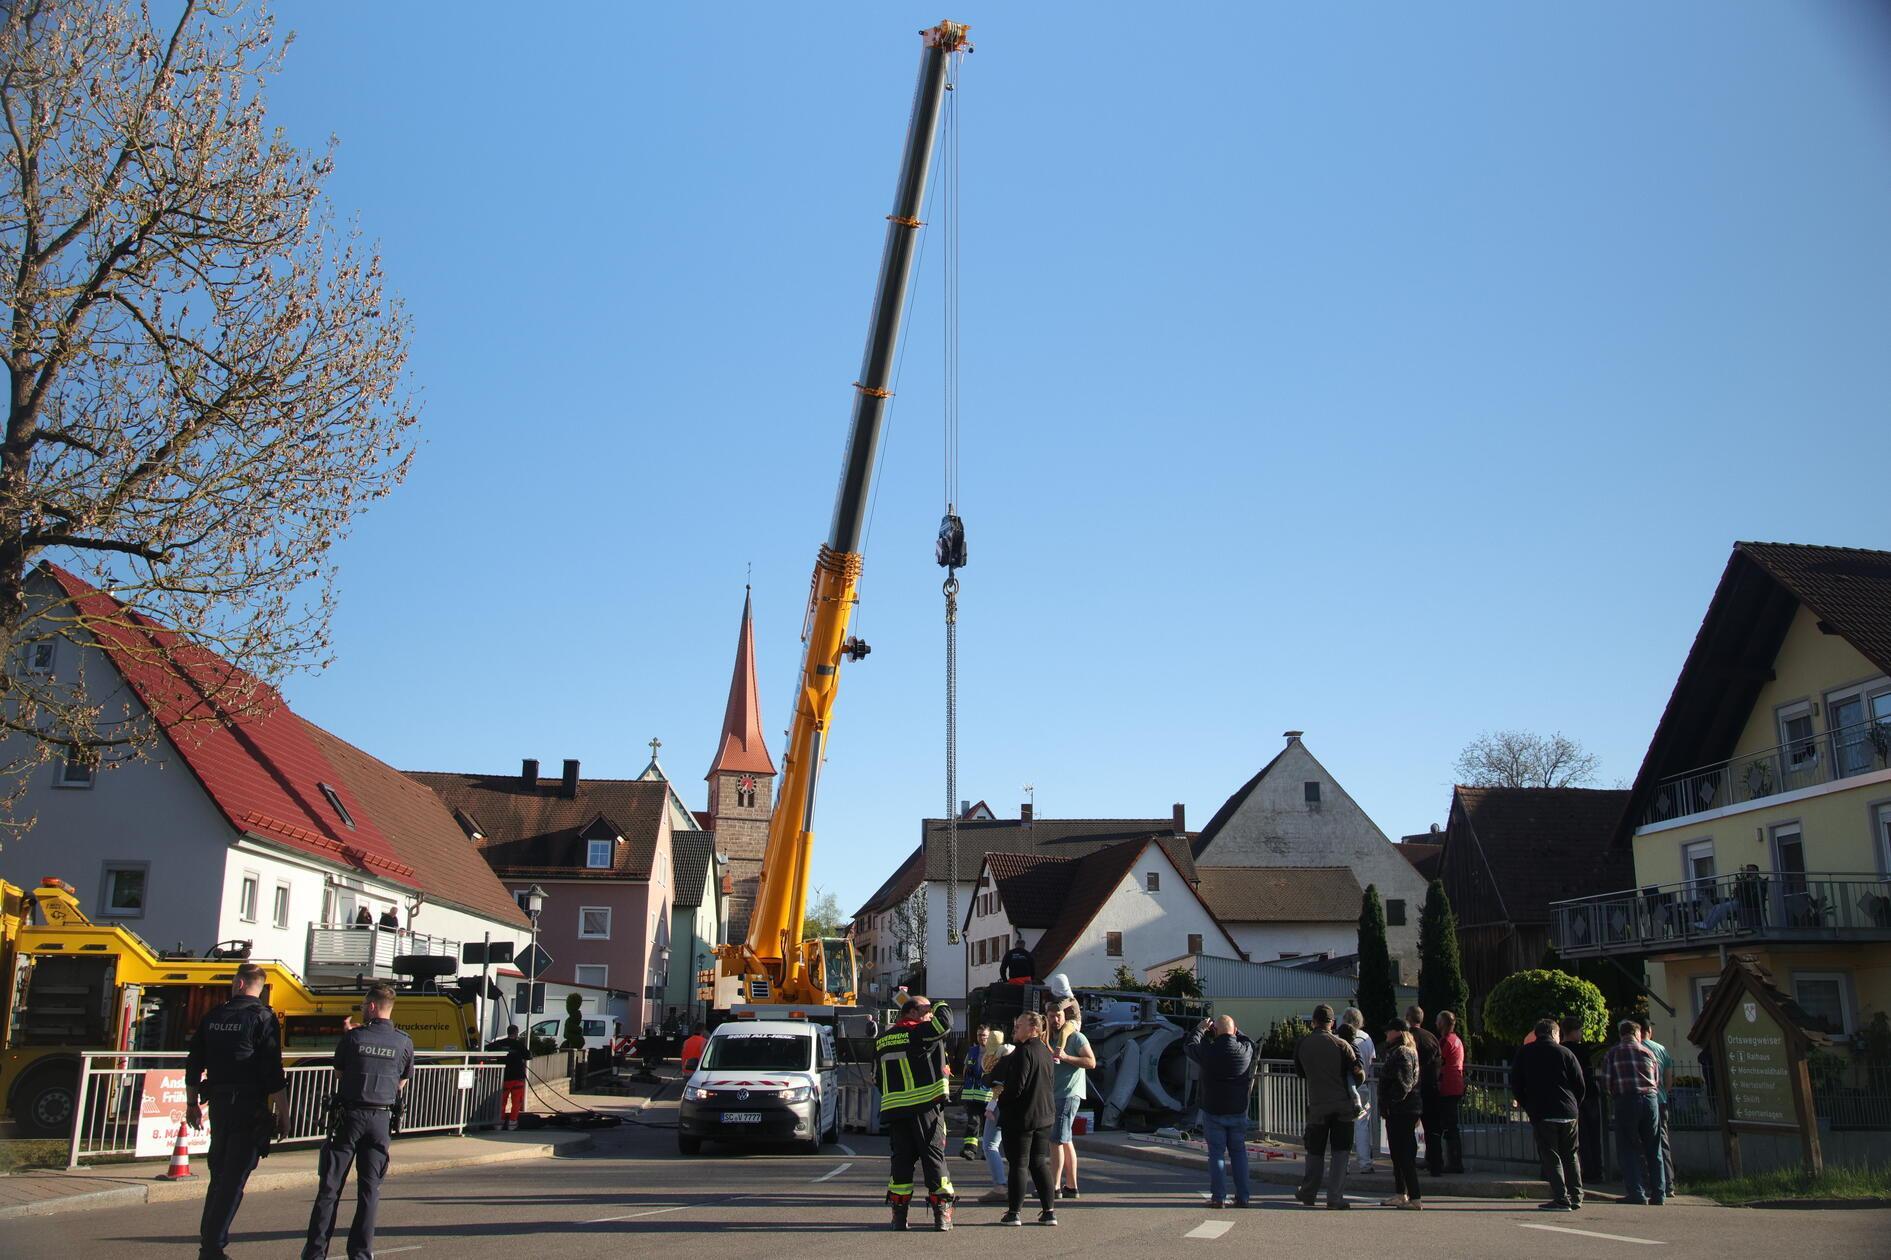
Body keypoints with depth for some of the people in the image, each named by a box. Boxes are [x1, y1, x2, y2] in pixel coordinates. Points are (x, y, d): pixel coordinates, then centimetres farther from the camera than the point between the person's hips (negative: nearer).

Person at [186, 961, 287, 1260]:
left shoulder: (213, 1018, 7)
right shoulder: (263, 1019, -9)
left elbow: (193, 1066, 12)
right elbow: (273, 1073, -13)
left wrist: (192, 1103, 23)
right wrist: (281, 1112, -8)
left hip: (219, 1104, 5)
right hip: (250, 1106, -5)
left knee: (219, 1173, 18)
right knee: (234, 1178, -2)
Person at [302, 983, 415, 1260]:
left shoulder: (353, 1037, -8)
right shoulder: (404, 1042, -2)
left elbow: (339, 1074, 5)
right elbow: (402, 1084, 7)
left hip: (349, 1115, -2)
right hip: (382, 1118, 2)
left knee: (331, 1185, 5)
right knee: (369, 1187, 8)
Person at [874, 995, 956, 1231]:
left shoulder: (881, 1041, 16)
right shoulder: (919, 1032, -7)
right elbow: (944, 1021, -13)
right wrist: (937, 1006, 7)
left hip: (894, 1110, 6)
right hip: (926, 1108, -5)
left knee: (902, 1158, 10)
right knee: (934, 1157, 1)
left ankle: (899, 1213, 8)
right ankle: (942, 1213, 0)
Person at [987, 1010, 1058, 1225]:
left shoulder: (1024, 1052, -18)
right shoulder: (1046, 1052, 10)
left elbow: (1015, 1087, -22)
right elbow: (1051, 1086, 17)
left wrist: (999, 1096, -4)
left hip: (1020, 1118, -8)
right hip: (1044, 1117, 8)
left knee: (1017, 1165, 0)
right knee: (1040, 1164, 12)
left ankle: (1014, 1212, 6)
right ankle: (1049, 1211, 11)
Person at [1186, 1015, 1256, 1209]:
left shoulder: (1209, 1051, -15)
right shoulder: (1247, 1050, -7)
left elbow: (1189, 1046, 4)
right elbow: (1248, 1041, 18)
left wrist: (1200, 1029, 16)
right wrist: (1234, 1031, 20)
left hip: (1214, 1112, -3)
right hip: (1239, 1112, 3)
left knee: (1216, 1153, 4)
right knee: (1239, 1152, 12)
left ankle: (1218, 1197, 2)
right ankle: (1242, 1197, 12)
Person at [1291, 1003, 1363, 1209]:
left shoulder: (1302, 1044, 1)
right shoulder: (1341, 1045, -7)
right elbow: (1359, 1075, -5)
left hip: (1317, 1105, 1)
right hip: (1343, 1105, -1)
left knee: (1315, 1152, 14)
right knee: (1340, 1152, 5)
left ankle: (1308, 1193, 24)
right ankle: (1335, 1197, 1)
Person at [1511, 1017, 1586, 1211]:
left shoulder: (1524, 1054, 6)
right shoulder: (1565, 1053, 5)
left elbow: (1516, 1086, 5)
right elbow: (1581, 1086, 3)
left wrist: (1527, 1107, 15)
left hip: (1541, 1114, -2)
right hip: (1569, 1113, 2)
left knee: (1550, 1157, 0)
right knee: (1570, 1155, 15)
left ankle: (1561, 1199, -8)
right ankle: (1576, 1197, 16)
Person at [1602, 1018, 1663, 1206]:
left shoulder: (1612, 1053, 5)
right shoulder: (1647, 1052, 12)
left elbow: (1606, 1081, 0)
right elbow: (1658, 1082, 10)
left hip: (1626, 1101, -2)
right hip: (1650, 1099, 3)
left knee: (1629, 1148, 1)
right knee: (1653, 1149, 10)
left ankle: (1636, 1193, -7)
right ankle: (1657, 1193, 10)